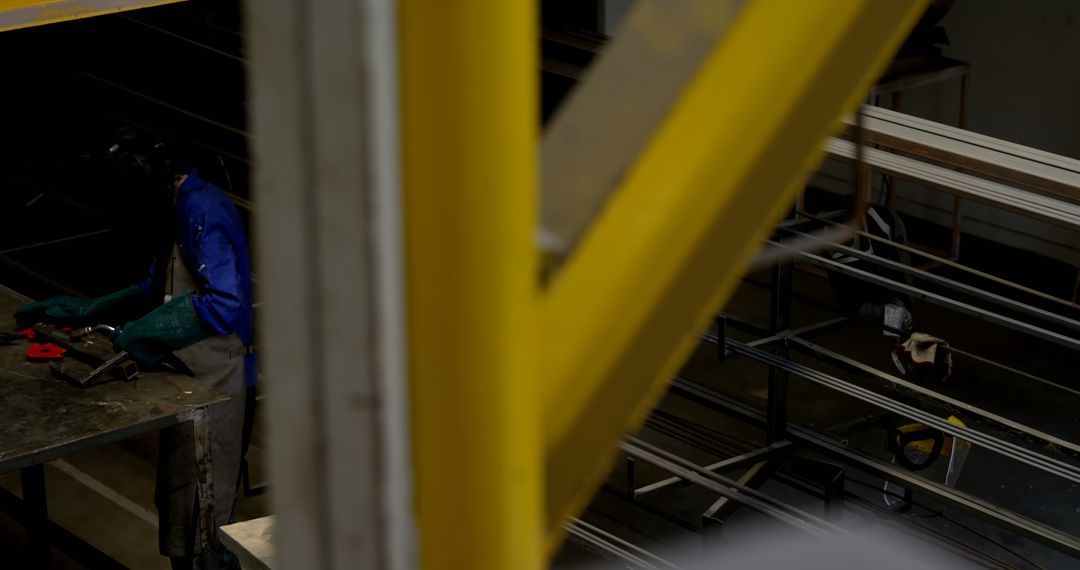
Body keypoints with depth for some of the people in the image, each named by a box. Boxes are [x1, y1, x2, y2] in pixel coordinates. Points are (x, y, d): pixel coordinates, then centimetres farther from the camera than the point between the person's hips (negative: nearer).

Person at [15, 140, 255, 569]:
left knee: (193, 524, -2)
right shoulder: (187, 207, 13)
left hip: (213, 385, -10)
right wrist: (84, 310, 18)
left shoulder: (201, 211, -19)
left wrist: (144, 332, -22)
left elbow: (224, 303, -29)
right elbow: (157, 290, 23)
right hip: (196, 378, 10)